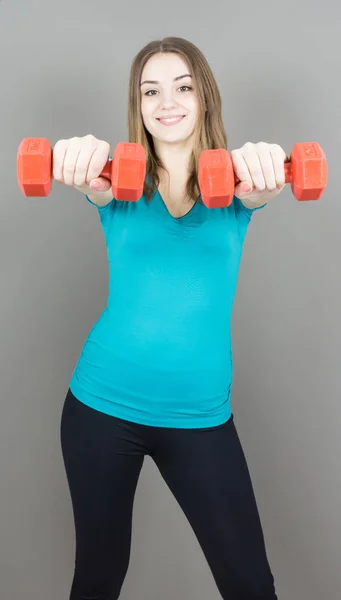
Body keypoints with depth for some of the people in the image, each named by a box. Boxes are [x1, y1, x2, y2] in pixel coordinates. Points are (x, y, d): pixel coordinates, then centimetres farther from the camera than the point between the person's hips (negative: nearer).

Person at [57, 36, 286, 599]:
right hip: (104, 404, 0)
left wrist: (263, 174, -44)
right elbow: (97, 186, -22)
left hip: (201, 415, 0)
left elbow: (256, 189, -21)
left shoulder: (230, 184, 1)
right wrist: (84, 162, -45)